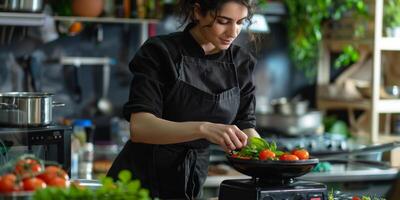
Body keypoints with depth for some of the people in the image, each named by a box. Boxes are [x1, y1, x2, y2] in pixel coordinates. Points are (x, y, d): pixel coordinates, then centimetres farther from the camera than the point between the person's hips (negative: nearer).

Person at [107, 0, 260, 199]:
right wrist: (203, 129, -41)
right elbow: (139, 127, -27)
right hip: (139, 182, -5)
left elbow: (245, 127, 3)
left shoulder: (240, 63, -1)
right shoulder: (160, 53, -16)